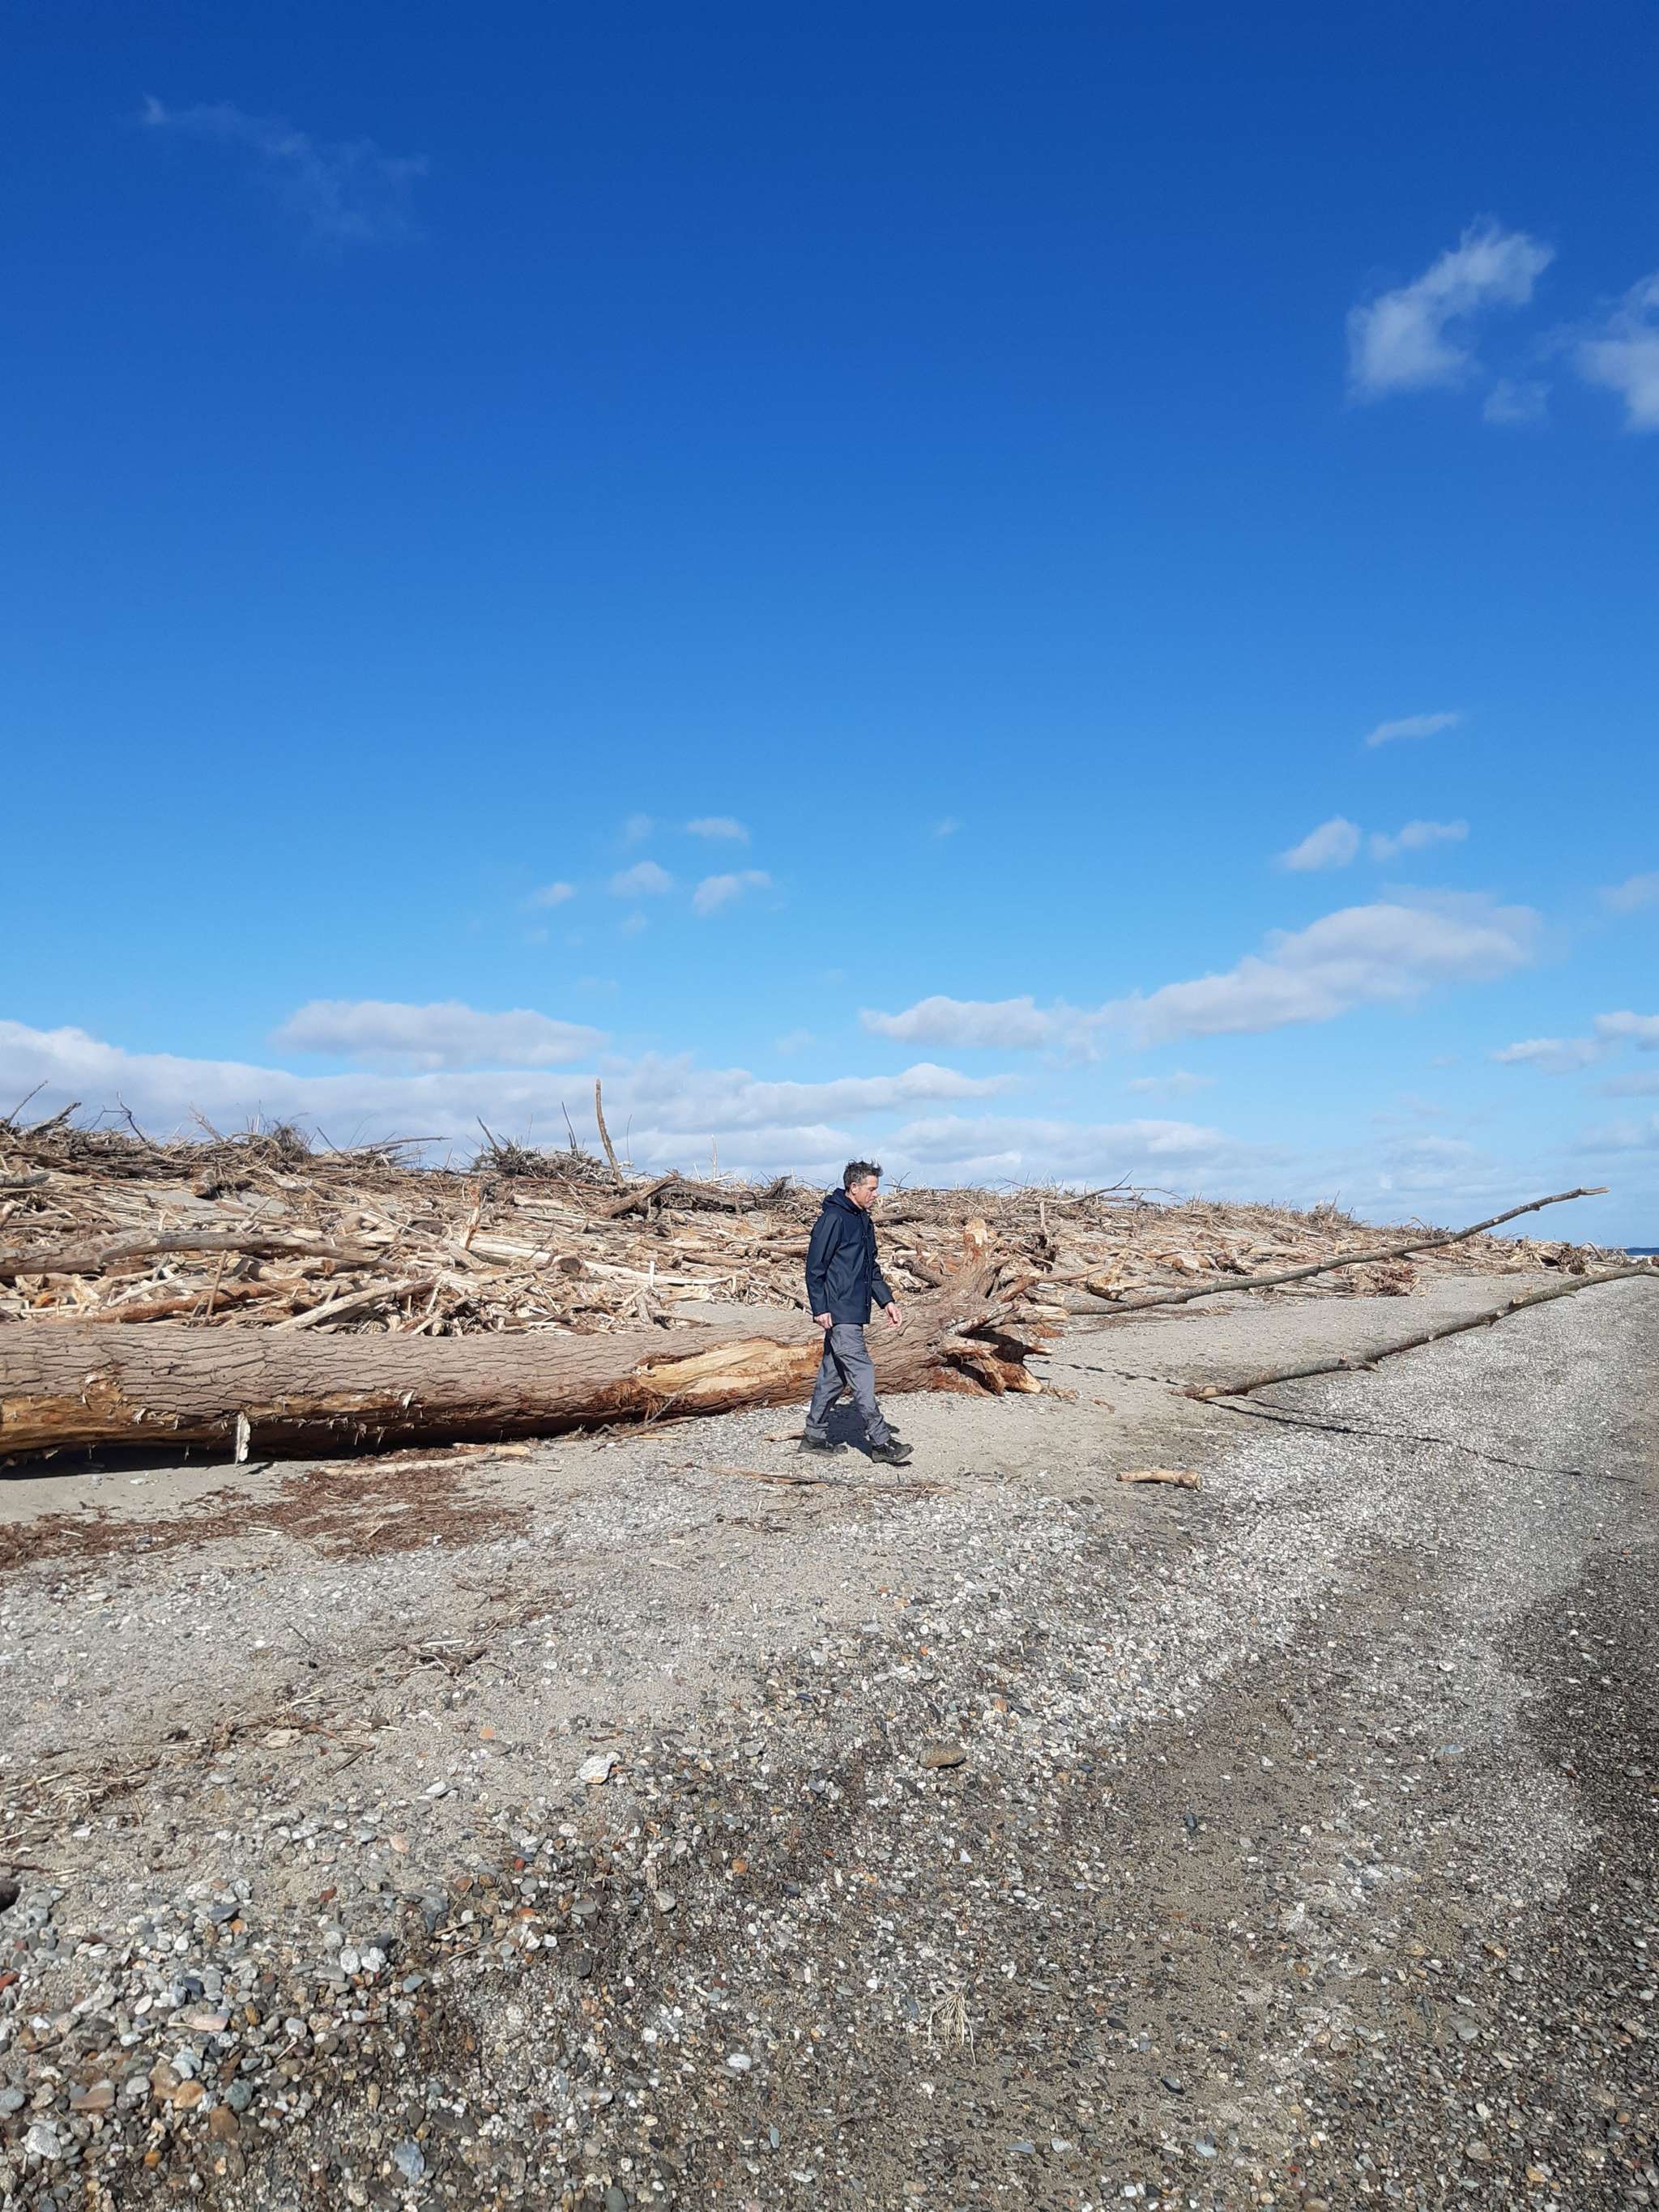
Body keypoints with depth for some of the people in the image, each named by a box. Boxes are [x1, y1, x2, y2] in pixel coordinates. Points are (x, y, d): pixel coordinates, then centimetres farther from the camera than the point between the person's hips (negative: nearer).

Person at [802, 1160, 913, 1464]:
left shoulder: (864, 1221, 16)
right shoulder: (833, 1219, -13)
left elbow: (871, 1268, 24)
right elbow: (815, 1266, -14)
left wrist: (887, 1301, 16)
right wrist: (819, 1308, -17)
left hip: (854, 1311, 9)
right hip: (839, 1313, -9)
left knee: (833, 1375, 13)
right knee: (861, 1373, -10)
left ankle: (814, 1436, 21)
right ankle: (880, 1441, -8)